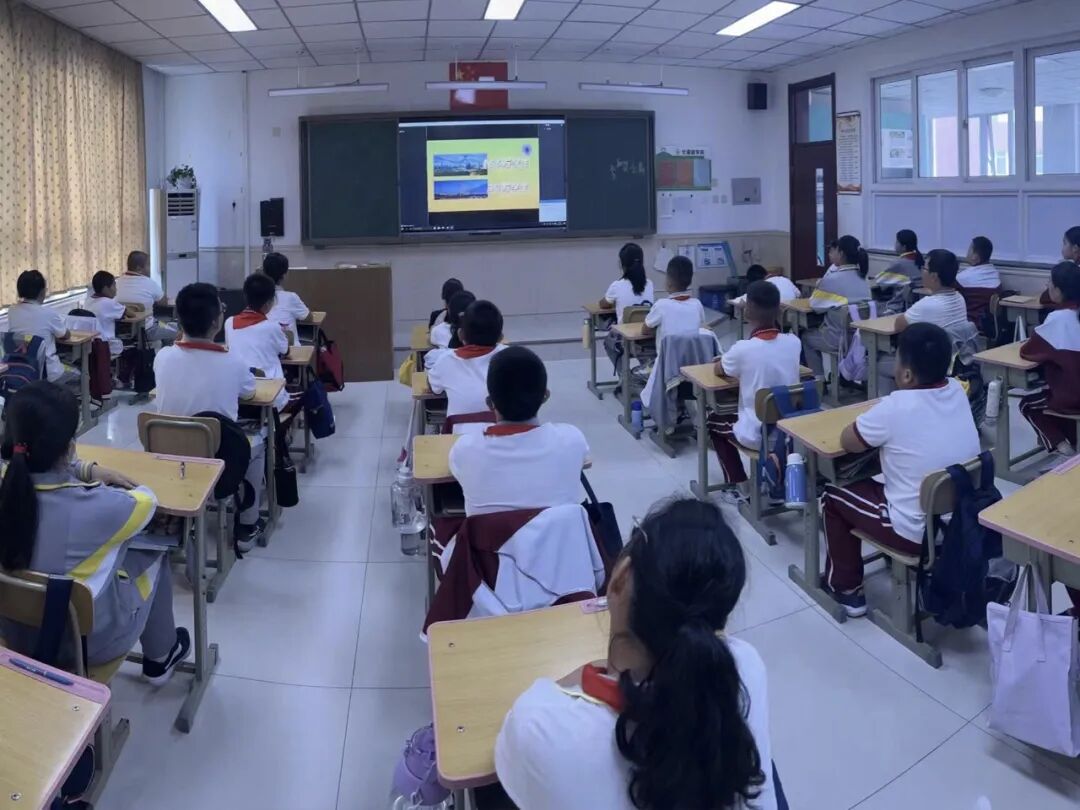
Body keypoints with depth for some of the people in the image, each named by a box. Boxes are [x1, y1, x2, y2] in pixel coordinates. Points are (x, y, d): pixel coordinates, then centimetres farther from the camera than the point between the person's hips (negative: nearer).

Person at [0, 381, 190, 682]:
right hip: (89, 640, -5)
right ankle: (159, 658, 41)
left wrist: (87, 470, 2)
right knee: (152, 559, 22)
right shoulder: (94, 507, -34)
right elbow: (145, 501, -9)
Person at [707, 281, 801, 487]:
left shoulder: (743, 349, -20)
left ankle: (738, 485, 20)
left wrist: (734, 365, 21)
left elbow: (718, 370, 3)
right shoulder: (794, 342, -8)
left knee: (714, 421, 25)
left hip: (758, 436, -4)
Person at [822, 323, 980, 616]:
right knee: (882, 483, 32)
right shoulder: (957, 391, -4)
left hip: (920, 533, -7)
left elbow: (847, 441, -9)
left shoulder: (895, 407, -24)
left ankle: (846, 589, 27)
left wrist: (875, 427, 7)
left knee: (834, 496, 16)